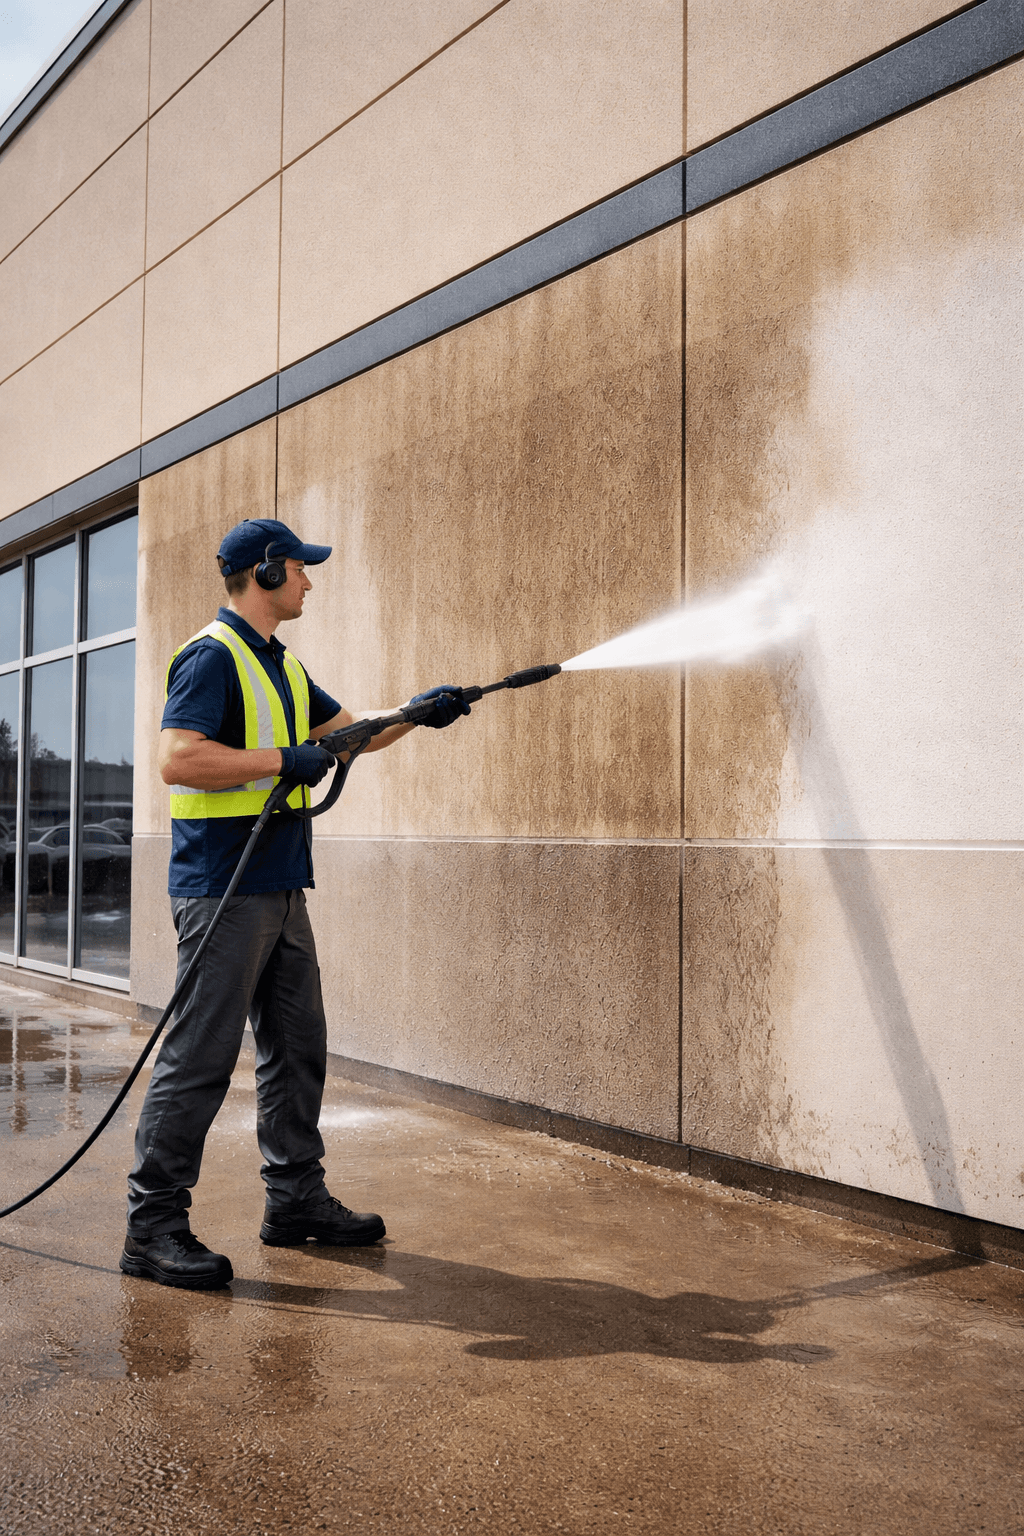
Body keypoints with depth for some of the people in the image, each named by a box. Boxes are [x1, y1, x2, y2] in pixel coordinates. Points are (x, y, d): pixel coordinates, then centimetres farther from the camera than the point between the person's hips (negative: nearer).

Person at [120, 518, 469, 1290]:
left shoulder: (282, 664, 18)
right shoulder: (212, 655, -11)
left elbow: (350, 731, 26)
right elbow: (179, 759, -23)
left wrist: (418, 711, 15)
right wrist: (283, 760, -20)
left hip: (280, 888, 10)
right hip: (223, 887, -10)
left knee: (298, 1046, 14)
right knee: (201, 1055, -6)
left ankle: (297, 1197, 25)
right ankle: (154, 1225, 4)